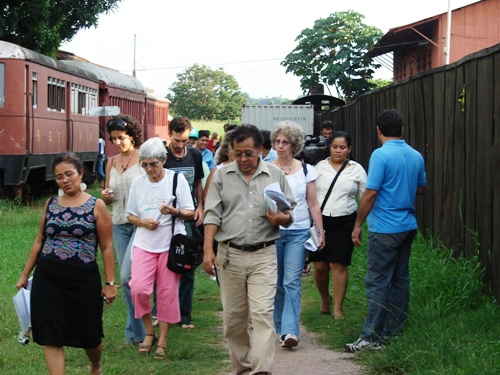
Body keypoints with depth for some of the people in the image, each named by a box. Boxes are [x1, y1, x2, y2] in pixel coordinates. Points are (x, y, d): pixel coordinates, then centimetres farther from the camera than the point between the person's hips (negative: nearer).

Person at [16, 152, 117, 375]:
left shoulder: (96, 206, -3)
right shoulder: (51, 204, 7)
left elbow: (106, 247, -3)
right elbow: (39, 242, 13)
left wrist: (110, 283, -6)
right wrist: (25, 275, 13)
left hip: (84, 280, -2)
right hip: (47, 280, 2)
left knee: (89, 335, 12)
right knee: (51, 337, -2)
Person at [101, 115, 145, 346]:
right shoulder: (111, 162, 12)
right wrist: (105, 196, -5)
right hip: (119, 225, 6)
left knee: (128, 276, -16)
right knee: (127, 279, 8)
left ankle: (134, 330, 0)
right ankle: (136, 333, 17)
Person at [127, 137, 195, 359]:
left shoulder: (177, 180, -2)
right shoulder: (138, 183, 7)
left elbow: (190, 213, 0)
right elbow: (130, 215, 14)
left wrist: (175, 211, -21)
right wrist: (143, 222, -7)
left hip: (171, 243, -2)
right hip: (144, 243, 2)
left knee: (167, 293, 1)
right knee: (138, 288, -13)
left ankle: (163, 340, 14)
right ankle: (149, 331, 9)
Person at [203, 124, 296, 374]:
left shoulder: (275, 175, 6)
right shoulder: (222, 176, 7)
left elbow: (290, 213, 10)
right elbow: (213, 215, 3)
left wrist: (282, 218, -14)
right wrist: (208, 249, -6)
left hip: (263, 255, -1)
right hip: (230, 255, 2)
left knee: (262, 314, -11)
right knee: (233, 316, 7)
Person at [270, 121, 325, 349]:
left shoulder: (306, 170, 5)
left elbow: (313, 204, 8)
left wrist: (321, 231, 4)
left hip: (298, 232, -1)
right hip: (272, 231, 1)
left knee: (292, 282, -10)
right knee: (276, 282, 8)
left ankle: (290, 331, -16)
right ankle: (279, 327, 23)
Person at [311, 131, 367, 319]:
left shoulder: (357, 170, 4)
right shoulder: (319, 167, 5)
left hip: (344, 223, -1)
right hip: (319, 220, 1)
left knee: (338, 265, -4)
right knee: (320, 265, 3)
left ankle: (338, 309, 4)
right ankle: (325, 299, 28)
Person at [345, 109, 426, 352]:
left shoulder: (381, 155, -15)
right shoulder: (416, 156, 7)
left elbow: (370, 193, -16)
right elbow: (420, 188, 20)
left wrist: (358, 225, -8)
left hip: (385, 229, -7)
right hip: (408, 226, 8)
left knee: (378, 282, -6)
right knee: (400, 279, 13)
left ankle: (372, 336, -6)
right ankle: (396, 329, 20)